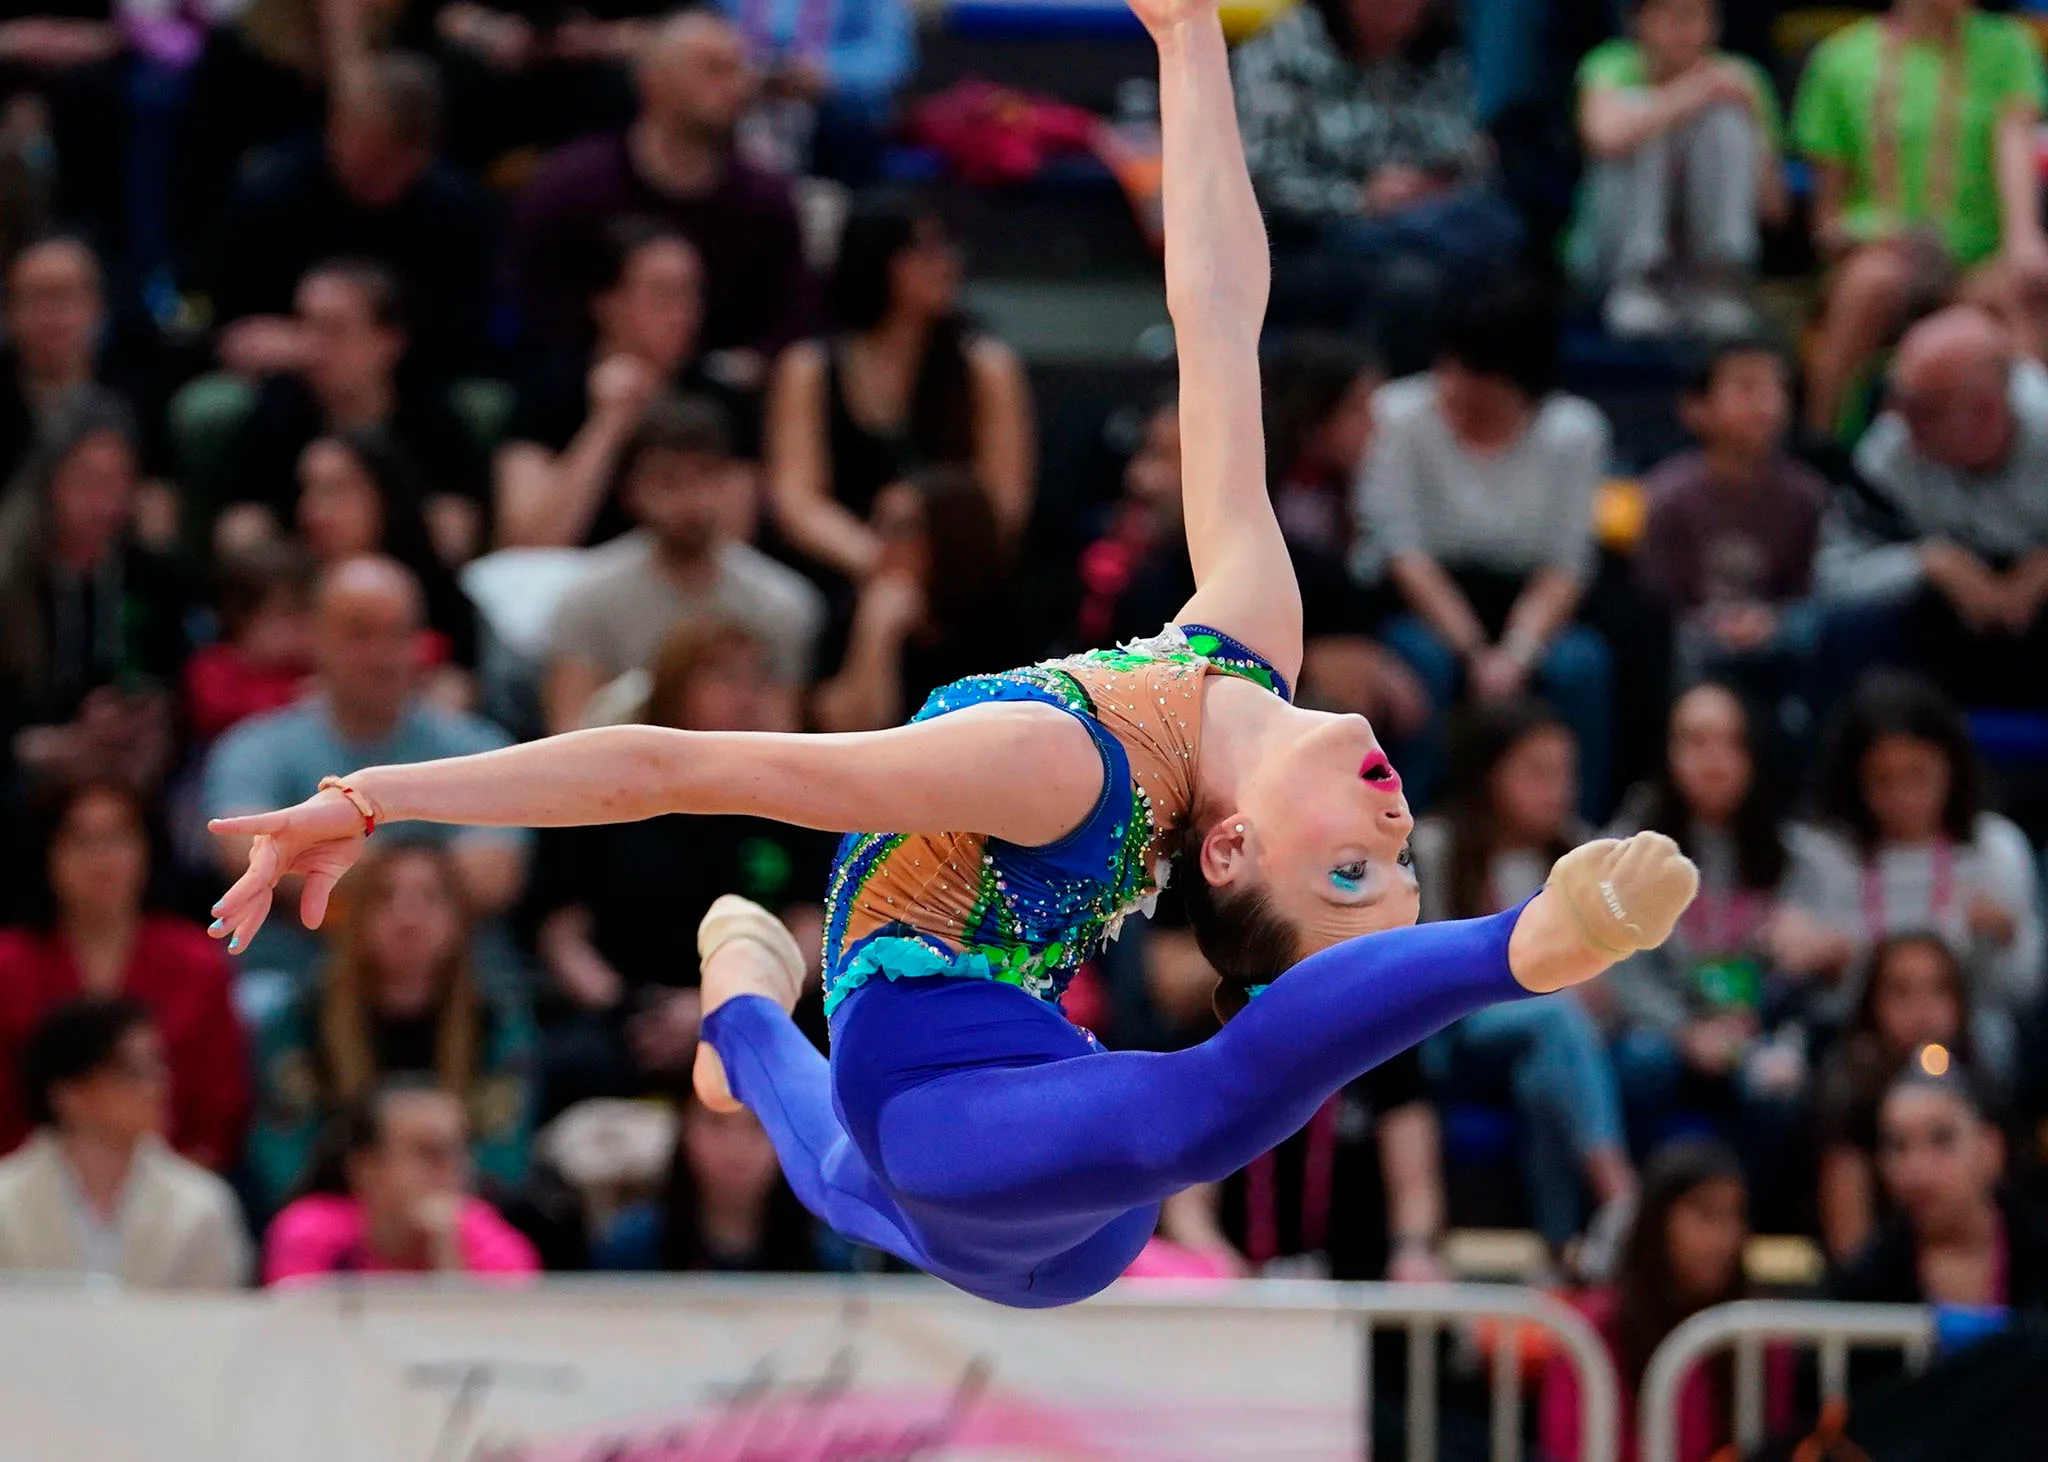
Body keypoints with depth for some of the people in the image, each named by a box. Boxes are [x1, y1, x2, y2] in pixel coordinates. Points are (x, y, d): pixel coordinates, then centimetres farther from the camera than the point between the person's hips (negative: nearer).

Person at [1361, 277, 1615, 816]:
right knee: (1424, 658, -34)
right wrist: (1474, 653, -20)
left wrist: (1516, 655, -22)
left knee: (1579, 663, -29)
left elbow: (1566, 567, -6)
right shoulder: (1400, 414, -10)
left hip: (1529, 613, 1)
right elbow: (1402, 552, -12)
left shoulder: (1575, 431, -5)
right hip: (1424, 610, -1)